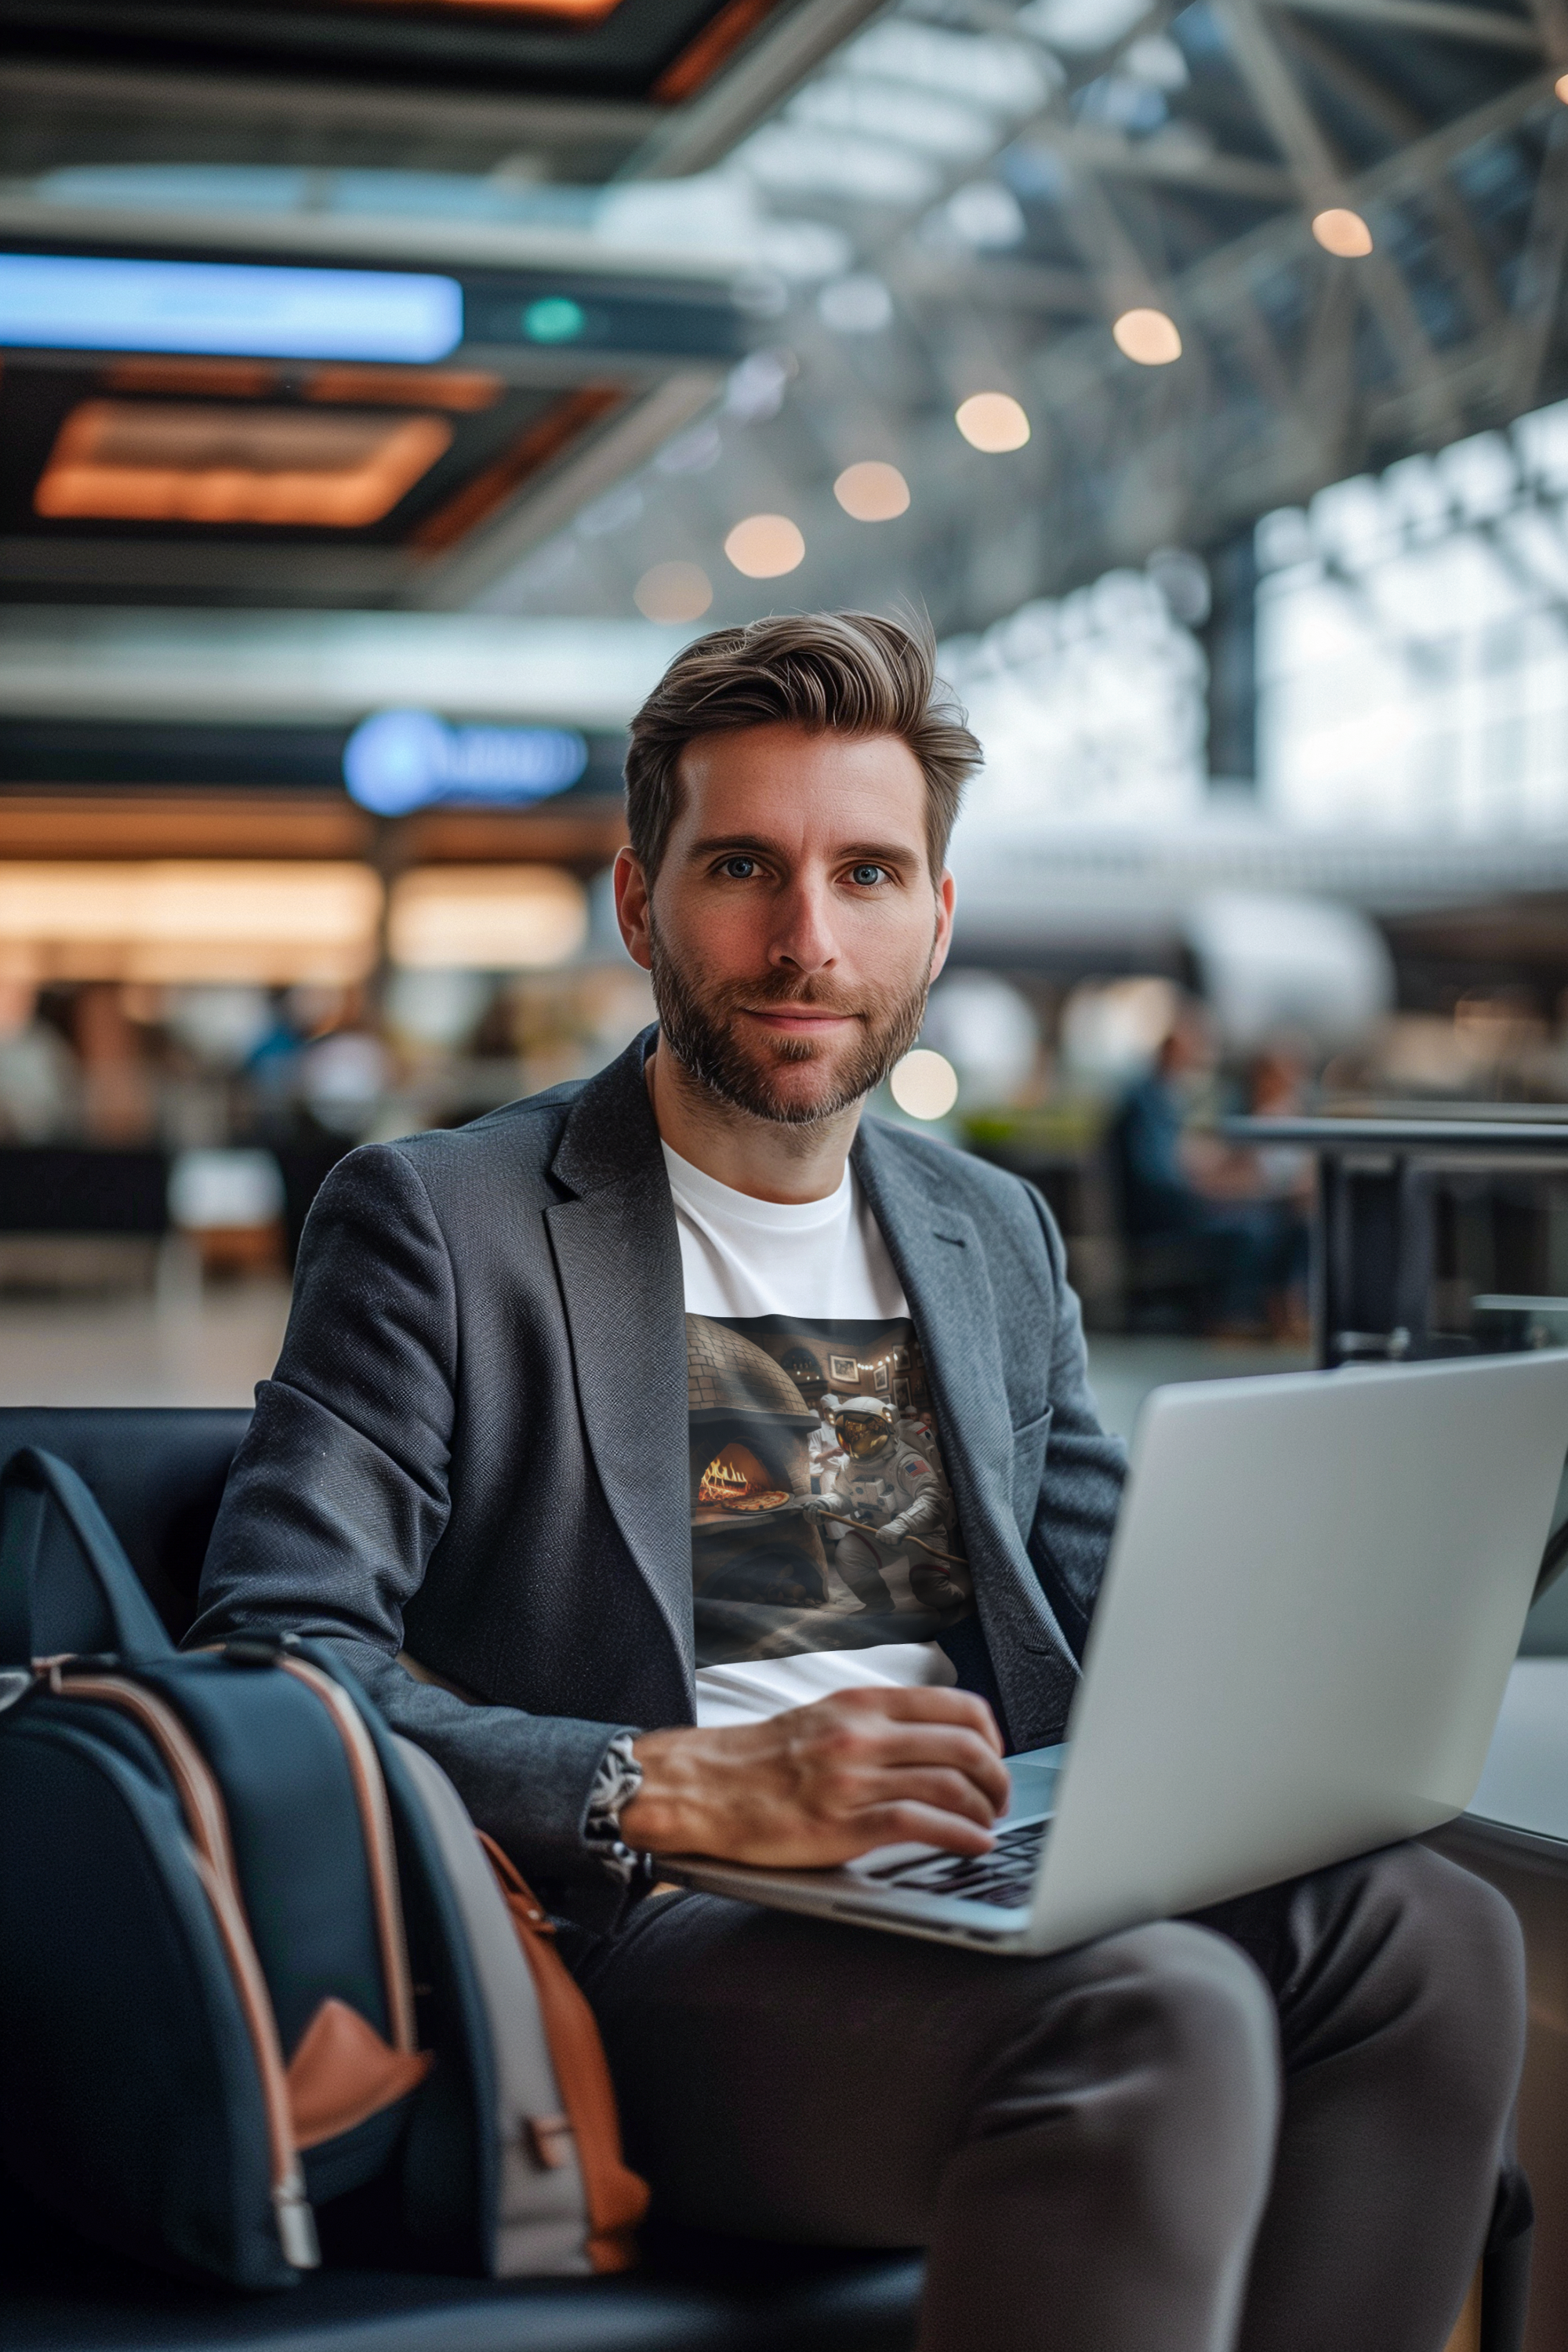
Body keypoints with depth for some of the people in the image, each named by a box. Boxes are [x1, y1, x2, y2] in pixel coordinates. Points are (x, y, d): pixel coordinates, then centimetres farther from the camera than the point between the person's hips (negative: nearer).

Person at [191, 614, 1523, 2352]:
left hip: (988, 1906, 6)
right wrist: (692, 1788, -24)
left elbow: (1108, 1635, 21)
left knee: (1431, 1928, -22)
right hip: (652, 1943, -6)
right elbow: (274, 1663, -10)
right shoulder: (432, 1220, 1)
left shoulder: (997, 1238, 20)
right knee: (1161, 2014, -32)